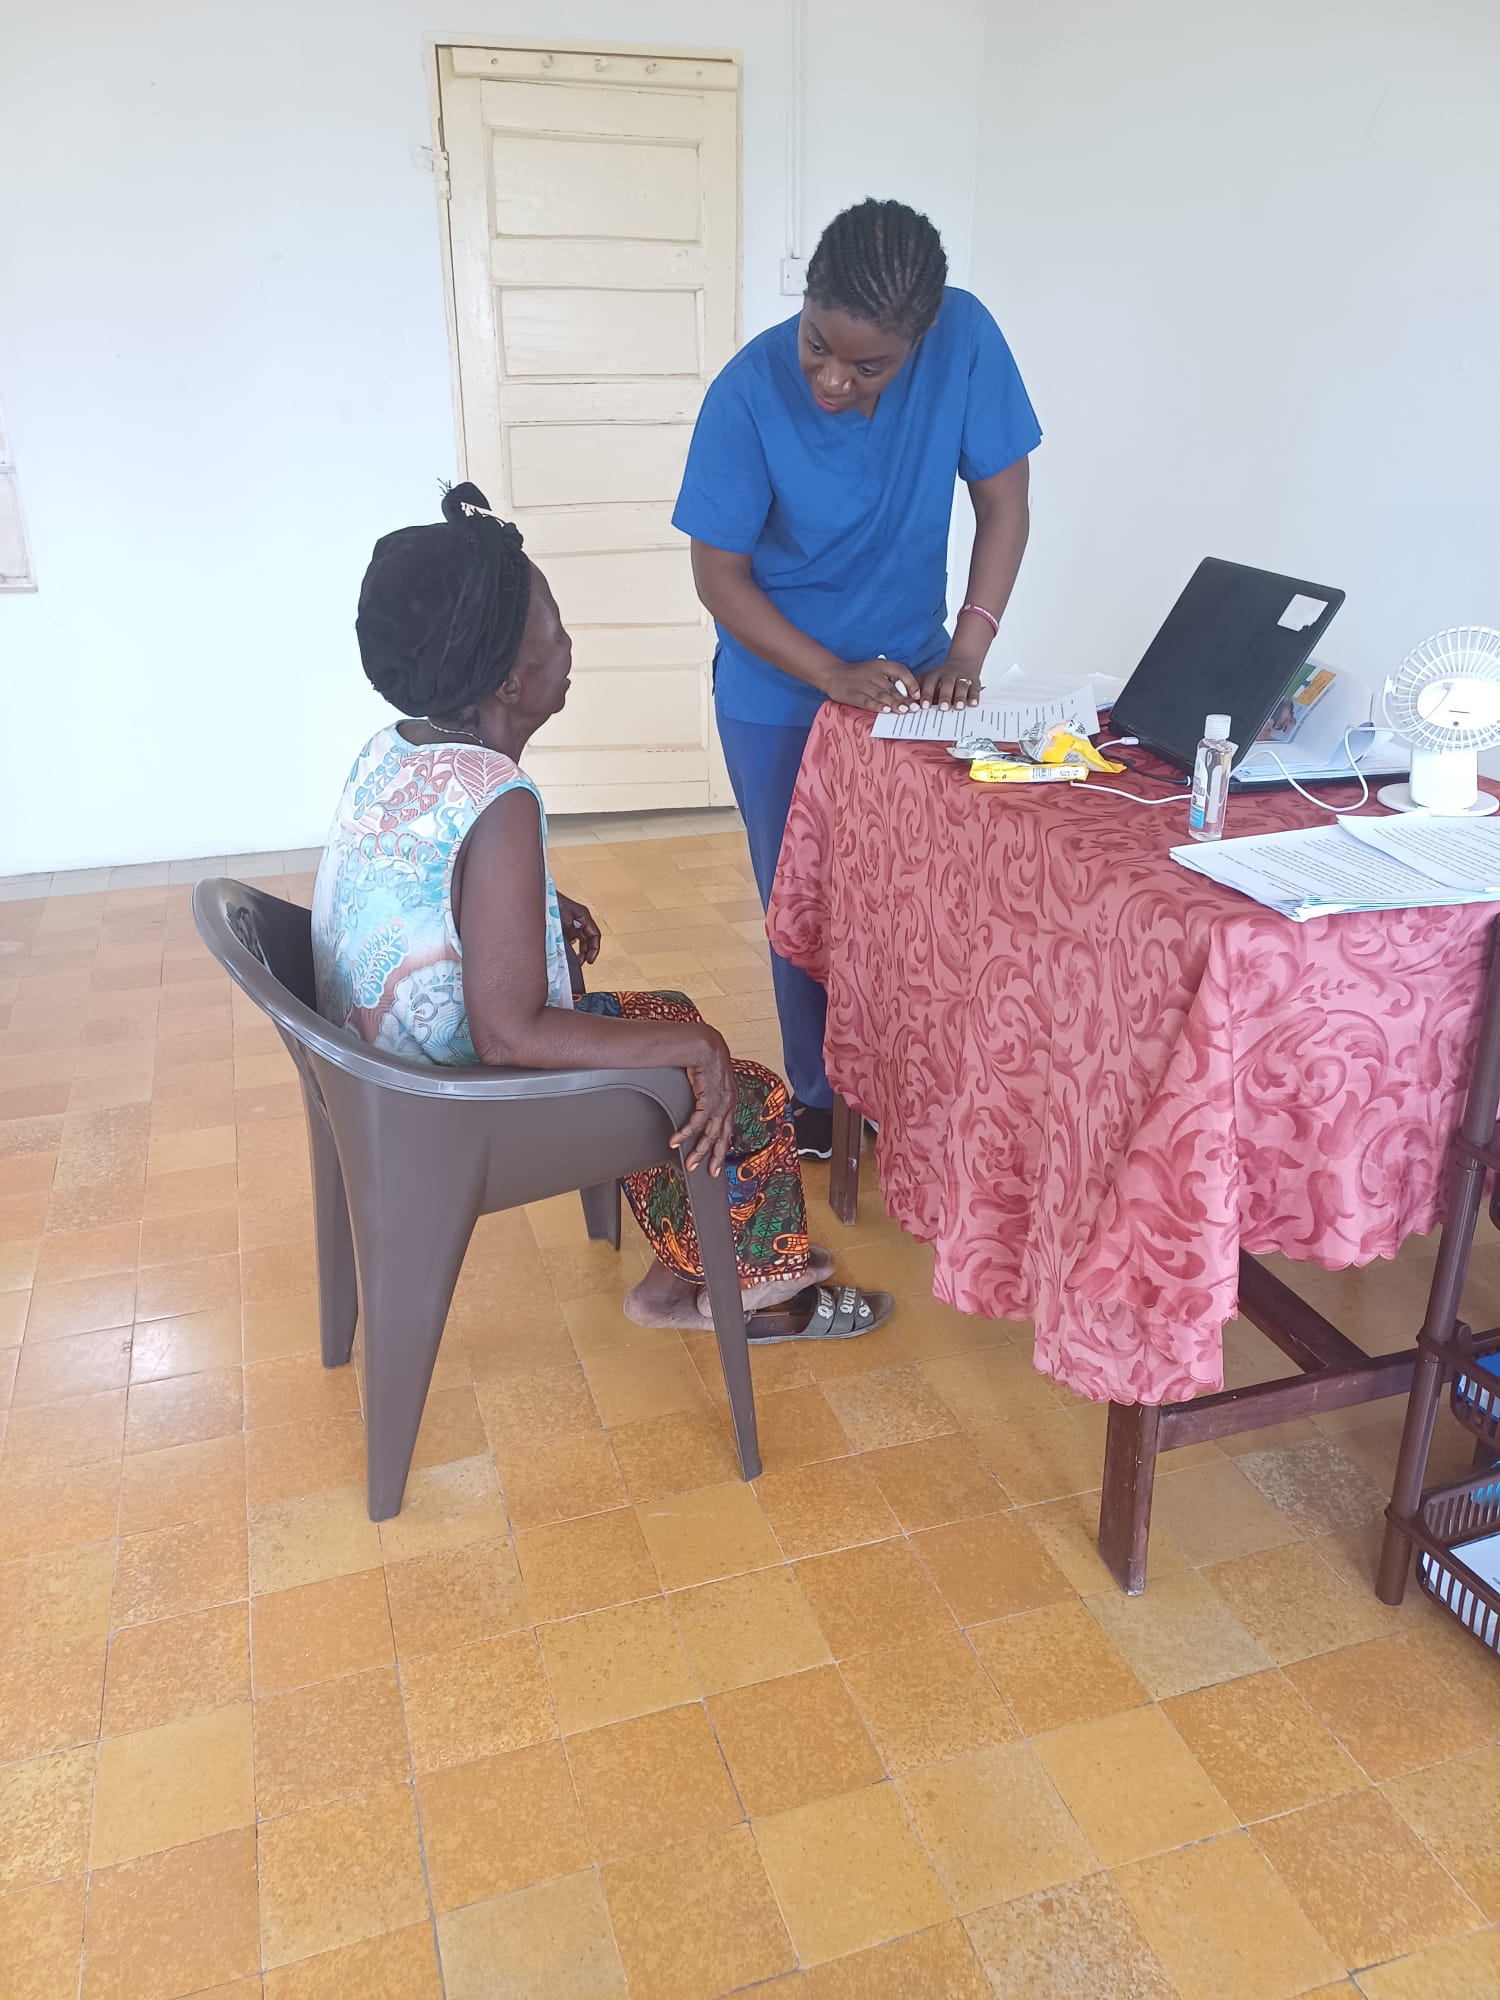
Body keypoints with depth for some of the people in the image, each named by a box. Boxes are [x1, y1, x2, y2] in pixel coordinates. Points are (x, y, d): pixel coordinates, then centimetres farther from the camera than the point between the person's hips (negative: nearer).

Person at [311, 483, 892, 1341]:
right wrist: (696, 1044, -25)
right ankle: (758, 1291, 29)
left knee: (667, 1016, 23)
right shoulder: (499, 804, -29)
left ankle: (678, 1278, 29)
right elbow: (510, 1035, -33)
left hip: (387, 1080, 9)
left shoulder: (387, 751, -3)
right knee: (751, 1099, 3)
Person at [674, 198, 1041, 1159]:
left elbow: (1003, 503, -8)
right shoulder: (749, 393, -24)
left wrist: (967, 651, -17)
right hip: (780, 692, -2)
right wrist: (835, 676, -24)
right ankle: (824, 1097, 26)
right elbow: (719, 574, -16)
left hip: (909, 674, 2)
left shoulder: (966, 340, -19)